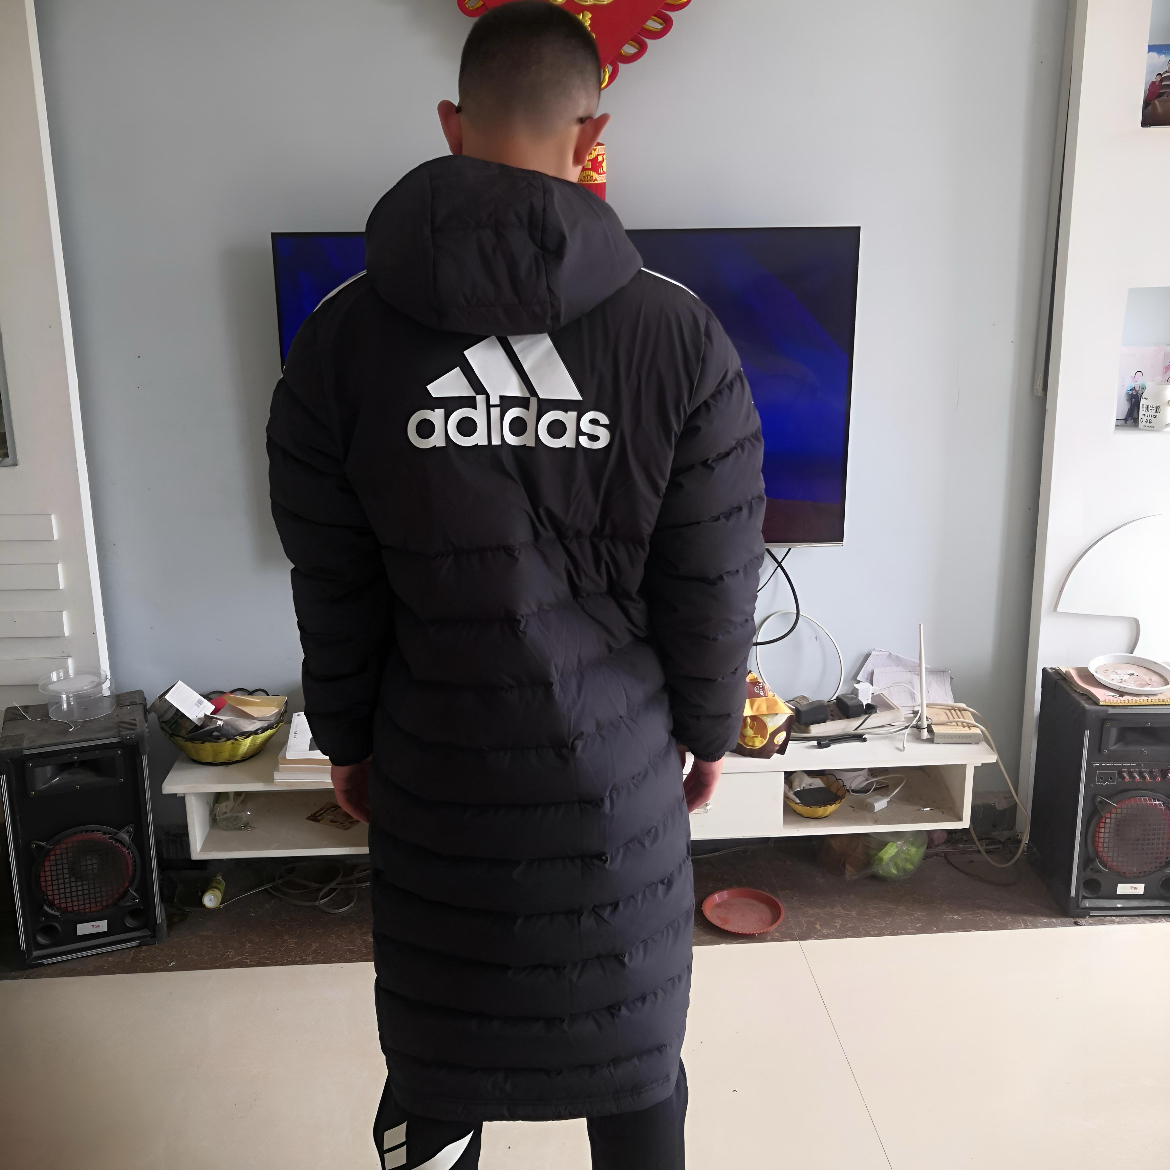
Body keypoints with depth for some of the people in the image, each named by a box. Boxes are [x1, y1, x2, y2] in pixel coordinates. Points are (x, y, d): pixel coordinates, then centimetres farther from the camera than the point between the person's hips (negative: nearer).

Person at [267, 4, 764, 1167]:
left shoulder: (341, 338, -8)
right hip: (616, 764, 0)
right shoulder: (681, 336, -11)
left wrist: (346, 739, 12)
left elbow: (330, 589, -2)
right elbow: (714, 582, -6)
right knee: (634, 1050, 20)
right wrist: (708, 728, 10)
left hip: (433, 767, 1)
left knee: (435, 1052, 20)